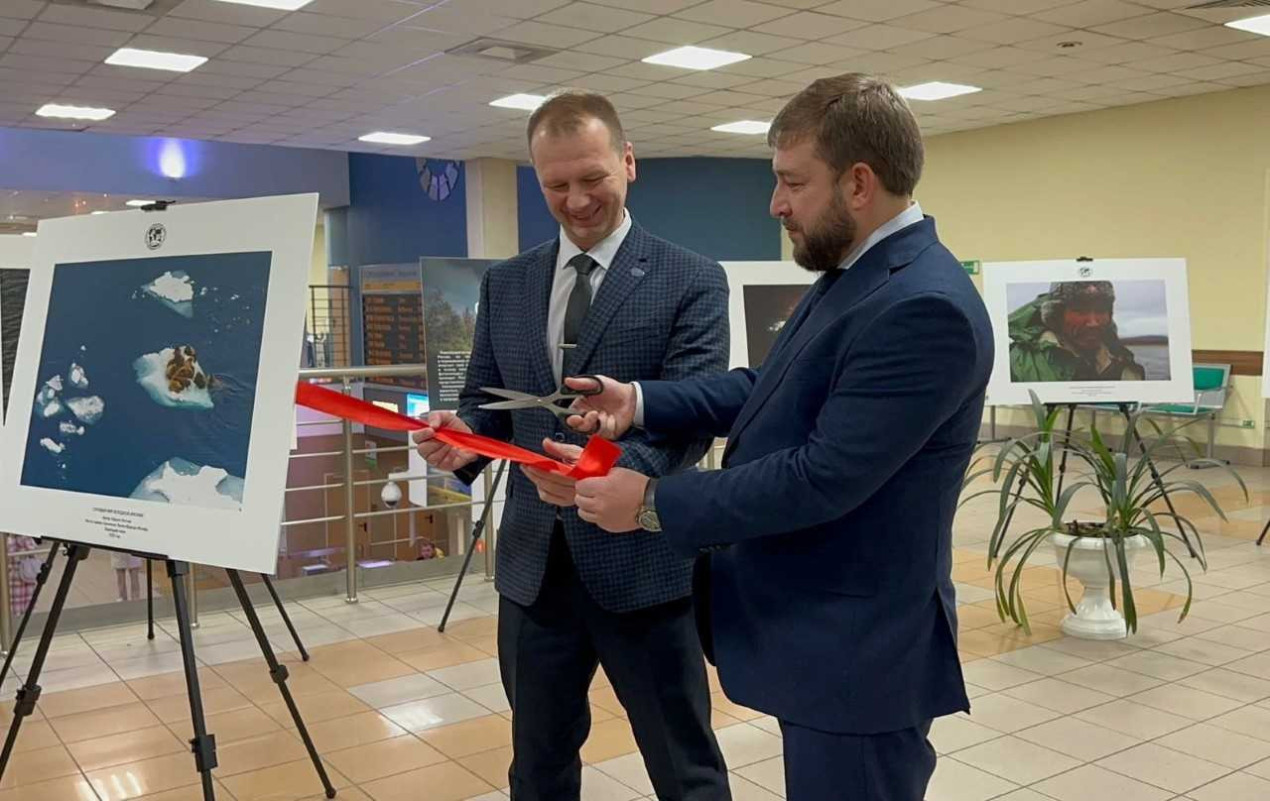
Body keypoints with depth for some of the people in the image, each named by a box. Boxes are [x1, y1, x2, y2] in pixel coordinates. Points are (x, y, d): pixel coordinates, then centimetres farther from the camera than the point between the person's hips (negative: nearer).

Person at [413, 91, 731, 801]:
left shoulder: (693, 282, -6)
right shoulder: (505, 284, 9)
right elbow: (486, 400, 13)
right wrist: (464, 437, -12)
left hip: (643, 563, -4)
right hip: (534, 564, 5)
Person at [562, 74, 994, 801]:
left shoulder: (923, 307, -26)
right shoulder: (854, 273, 8)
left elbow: (823, 477, -28)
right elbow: (768, 391, 13)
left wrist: (654, 503, -20)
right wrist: (643, 403, -1)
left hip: (858, 651, -10)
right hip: (821, 633, 10)